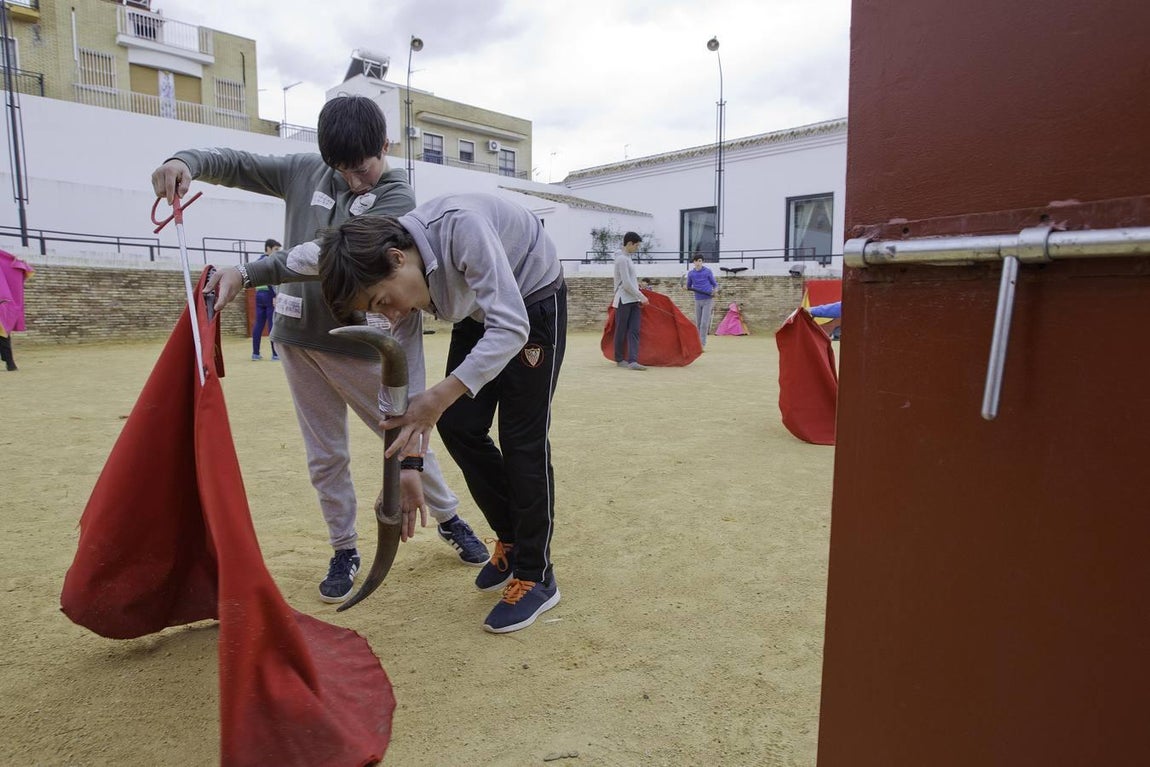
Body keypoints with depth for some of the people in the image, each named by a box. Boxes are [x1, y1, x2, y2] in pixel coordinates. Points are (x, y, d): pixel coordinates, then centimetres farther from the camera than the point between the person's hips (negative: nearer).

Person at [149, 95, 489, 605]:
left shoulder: (398, 198, -11)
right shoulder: (305, 172, 6)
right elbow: (237, 164, 10)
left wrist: (248, 274, -28)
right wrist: (188, 162, -13)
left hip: (363, 343, -4)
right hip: (301, 338, 4)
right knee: (325, 456, 10)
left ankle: (448, 519, 32)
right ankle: (344, 550, 28)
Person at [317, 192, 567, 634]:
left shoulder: (460, 225, -37)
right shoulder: (389, 274, -14)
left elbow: (510, 327, -39)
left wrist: (439, 397, -44)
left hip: (533, 303, -6)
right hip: (476, 313, 7)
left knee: (522, 438, -9)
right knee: (457, 425, -1)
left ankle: (536, 578, 5)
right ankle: (511, 540, 19)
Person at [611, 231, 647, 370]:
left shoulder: (627, 257, 17)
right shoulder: (622, 259, -12)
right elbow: (626, 284, -17)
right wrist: (641, 296, -13)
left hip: (633, 300, 9)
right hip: (624, 300, -9)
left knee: (634, 331, -3)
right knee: (621, 331, 3)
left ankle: (632, 361, -10)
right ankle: (619, 359, 15)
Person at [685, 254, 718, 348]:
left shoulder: (708, 272, -3)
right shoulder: (690, 273, 5)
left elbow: (715, 284, 4)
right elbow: (688, 287, 15)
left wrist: (714, 291, -17)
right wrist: (694, 290, -8)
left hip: (708, 300, -3)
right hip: (698, 301, 3)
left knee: (704, 323, -11)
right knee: (698, 323, 6)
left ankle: (702, 343, -8)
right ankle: (698, 342, 17)